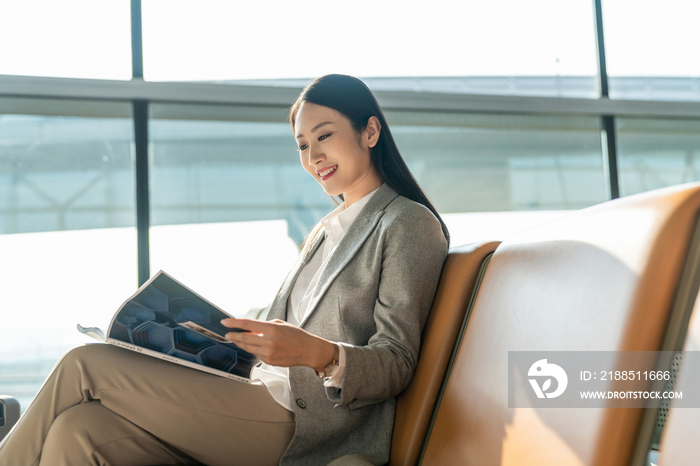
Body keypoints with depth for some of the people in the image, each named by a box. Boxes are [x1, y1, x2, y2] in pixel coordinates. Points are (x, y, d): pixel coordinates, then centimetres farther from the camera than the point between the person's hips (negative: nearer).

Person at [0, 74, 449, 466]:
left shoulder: (410, 223, 0)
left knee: (84, 366, -13)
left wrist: (318, 353, -28)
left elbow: (397, 366, -9)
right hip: (277, 408, 7)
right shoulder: (325, 231, 25)